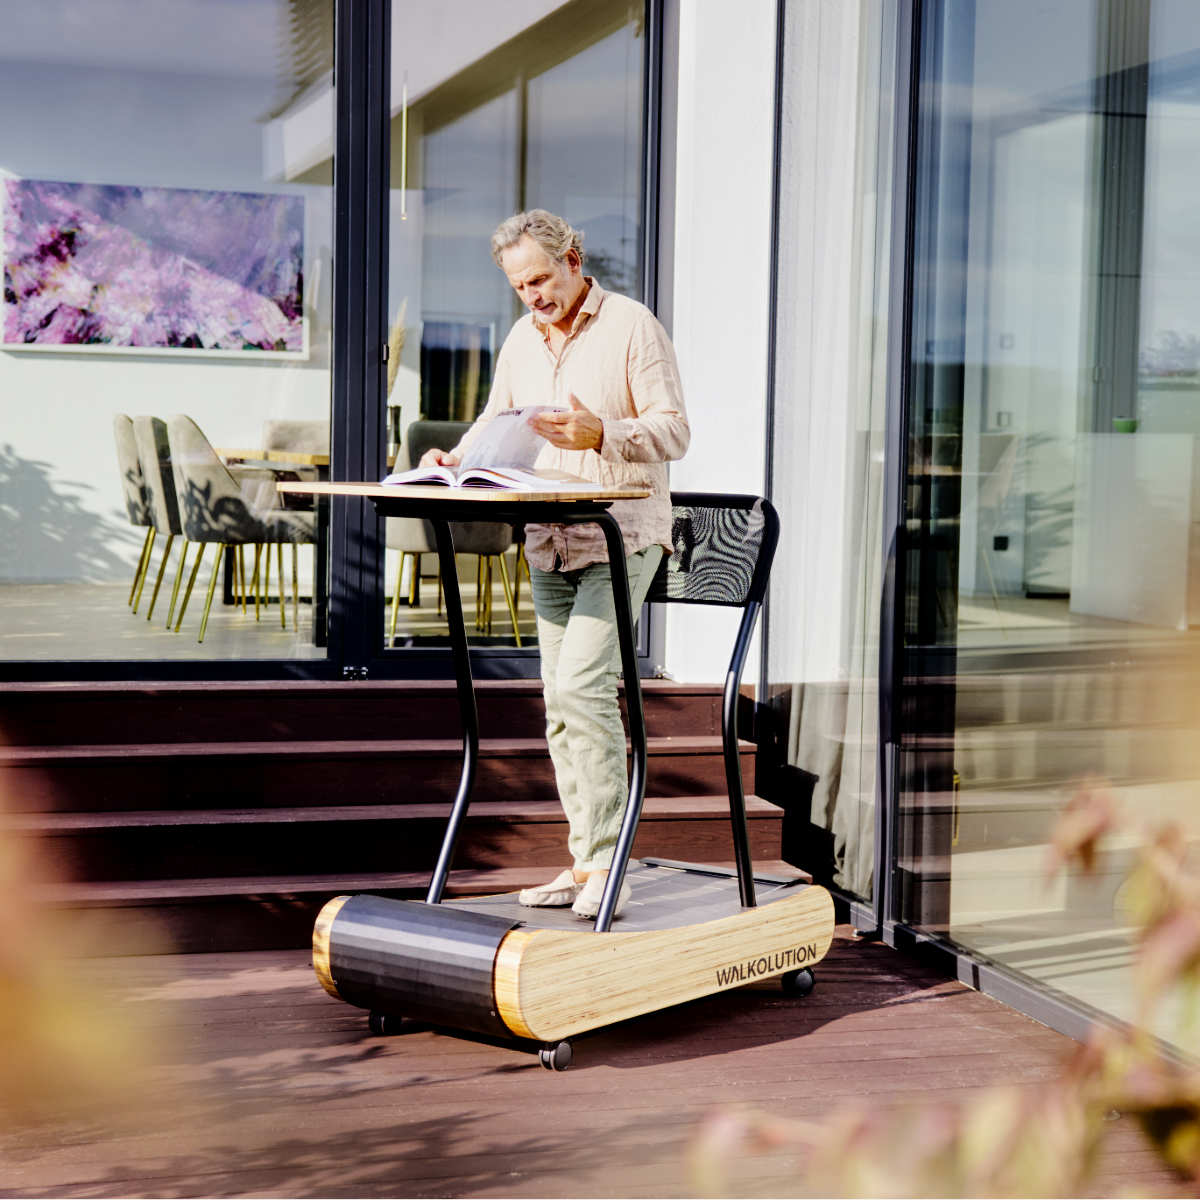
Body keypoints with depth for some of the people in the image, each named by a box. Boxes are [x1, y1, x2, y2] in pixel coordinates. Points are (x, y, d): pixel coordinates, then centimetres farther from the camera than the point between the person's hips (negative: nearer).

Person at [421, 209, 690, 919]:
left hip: (621, 539, -7)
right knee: (561, 704, 7)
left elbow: (674, 431, -10)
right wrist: (458, 459, 0)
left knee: (583, 686, -18)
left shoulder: (632, 327, -5)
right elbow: (495, 423, 21)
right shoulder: (522, 340, 15)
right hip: (550, 544, 7)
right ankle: (584, 866, 14)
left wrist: (601, 434, -25)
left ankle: (605, 865, -14)